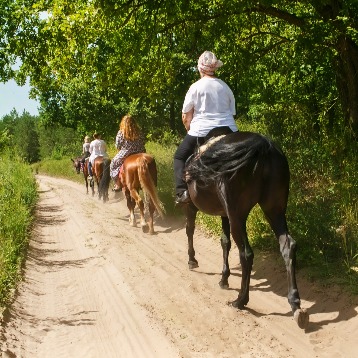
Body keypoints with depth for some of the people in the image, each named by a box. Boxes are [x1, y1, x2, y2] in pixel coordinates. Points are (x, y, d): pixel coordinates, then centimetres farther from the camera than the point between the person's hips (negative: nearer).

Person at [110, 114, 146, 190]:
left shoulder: (121, 133, -9)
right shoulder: (139, 132, 0)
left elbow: (118, 146, -5)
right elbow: (142, 143, 4)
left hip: (124, 154, -3)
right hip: (138, 154, 3)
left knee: (113, 164, 18)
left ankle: (118, 185, 16)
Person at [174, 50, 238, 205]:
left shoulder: (196, 87, -2)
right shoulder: (225, 87, 11)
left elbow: (185, 117, 0)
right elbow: (232, 112, 16)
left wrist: (191, 131, 15)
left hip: (202, 131, -3)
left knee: (179, 157, 14)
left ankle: (182, 191, -3)